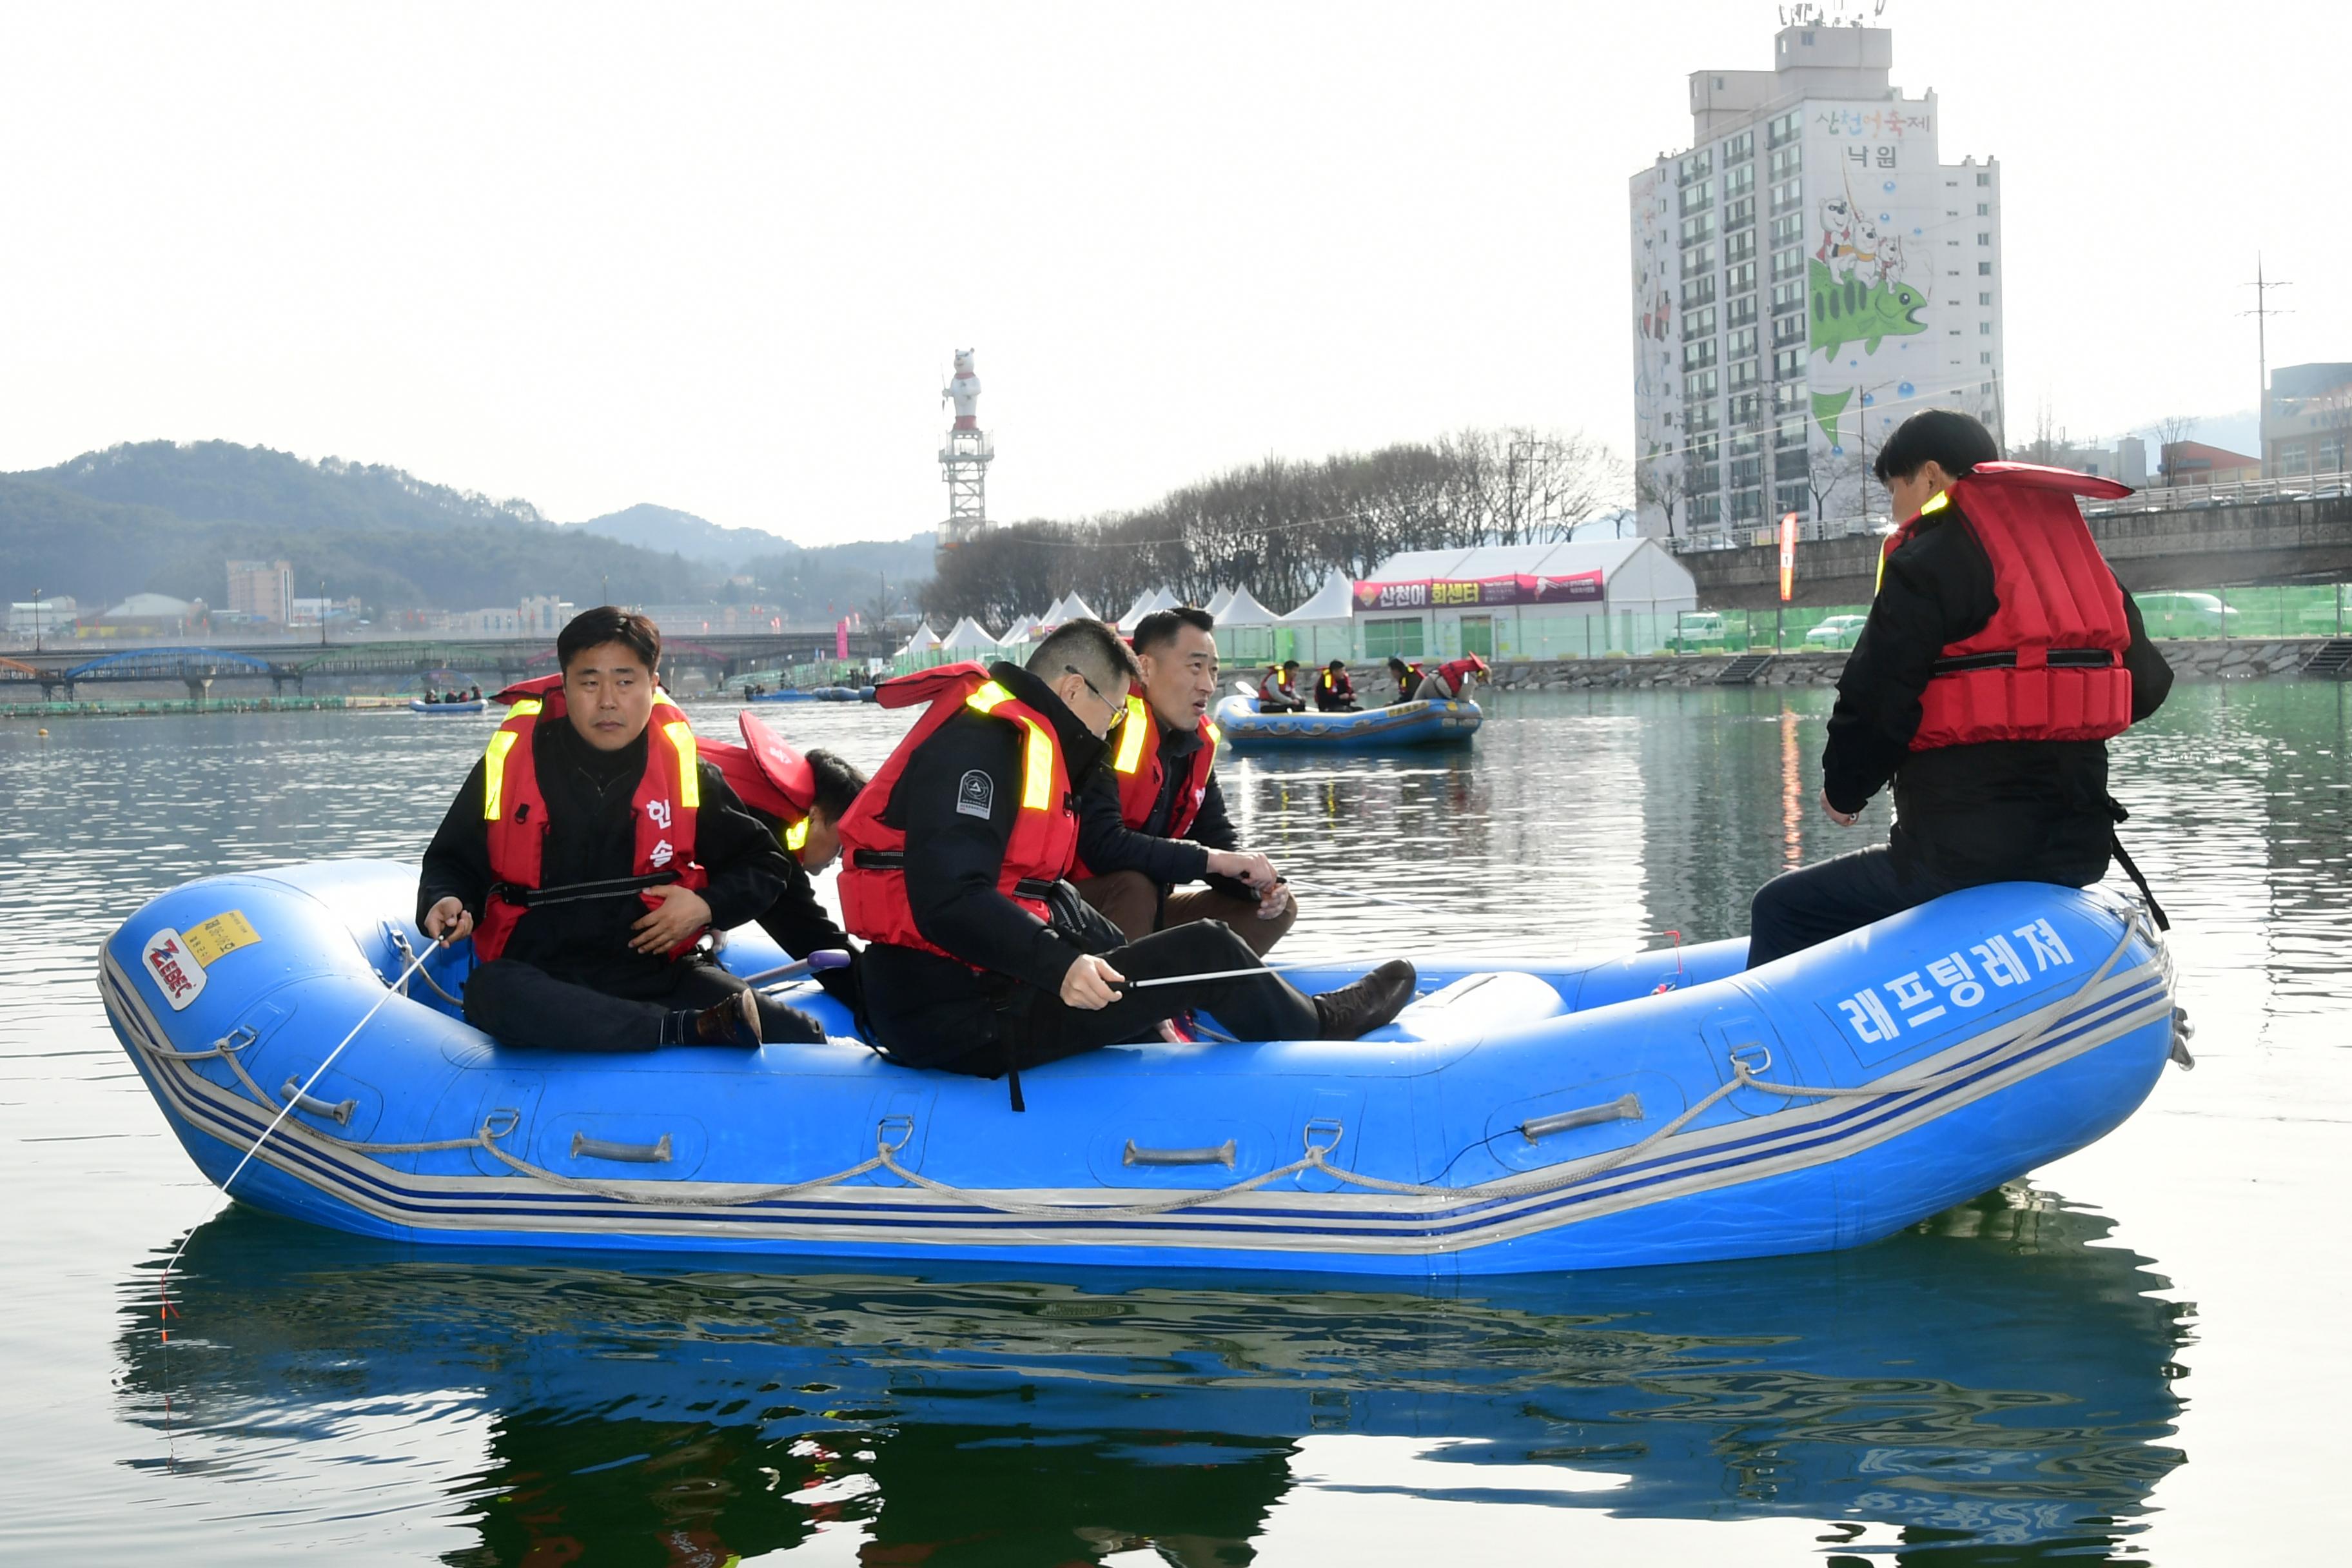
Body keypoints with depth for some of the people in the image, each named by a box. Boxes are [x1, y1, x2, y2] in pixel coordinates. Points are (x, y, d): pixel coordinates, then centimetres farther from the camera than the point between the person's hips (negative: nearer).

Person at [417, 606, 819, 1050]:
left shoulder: (685, 771, 4)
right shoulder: (509, 764, 1)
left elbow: (764, 864, 15)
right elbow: (452, 862, 13)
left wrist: (707, 906, -5)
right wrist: (448, 903, -11)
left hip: (659, 973, 0)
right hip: (539, 975, 0)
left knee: (799, 1038, -23)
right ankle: (694, 1030, -41)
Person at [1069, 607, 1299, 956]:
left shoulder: (1198, 743, 4)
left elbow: (1220, 838, 9)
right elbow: (1102, 845, -34)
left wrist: (1258, 882, -14)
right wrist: (1213, 860, -29)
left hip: (1149, 910, 9)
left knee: (1276, 909, 4)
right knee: (1133, 887, -37)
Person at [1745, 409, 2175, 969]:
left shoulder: (1931, 555, -7)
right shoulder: (2079, 551, 15)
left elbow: (1876, 699, -12)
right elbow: (2149, 684, 18)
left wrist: (1843, 791, 6)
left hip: (1959, 851, -8)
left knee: (1780, 912, 5)